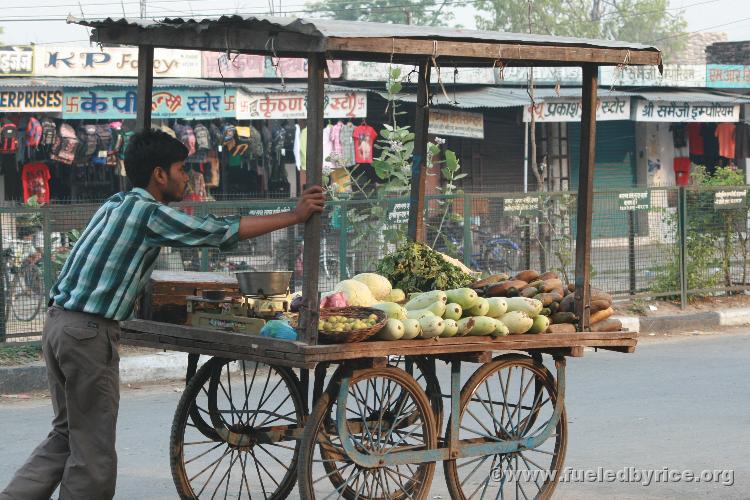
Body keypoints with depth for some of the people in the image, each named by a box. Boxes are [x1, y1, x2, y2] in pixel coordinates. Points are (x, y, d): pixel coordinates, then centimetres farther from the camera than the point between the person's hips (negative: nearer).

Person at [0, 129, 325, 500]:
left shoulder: (116, 205, 15)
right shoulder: (151, 214, -11)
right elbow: (226, 231, -6)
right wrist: (295, 217, 1)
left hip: (60, 323, 9)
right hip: (90, 332, -9)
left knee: (66, 434, 16)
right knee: (92, 447, 0)